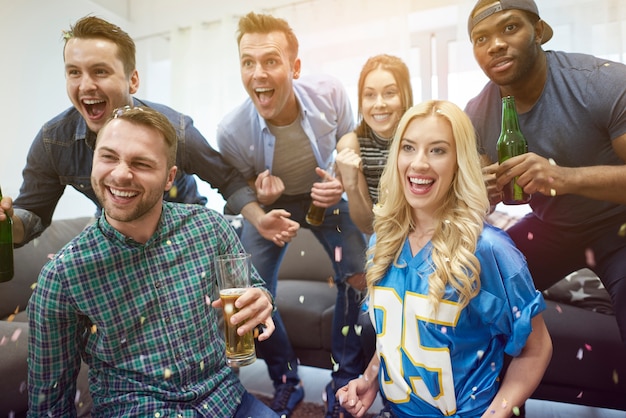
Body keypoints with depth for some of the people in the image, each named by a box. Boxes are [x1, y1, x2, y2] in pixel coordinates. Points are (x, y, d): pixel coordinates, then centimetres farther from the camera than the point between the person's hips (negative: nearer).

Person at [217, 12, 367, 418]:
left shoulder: (330, 93, -25)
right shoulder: (231, 130, -27)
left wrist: (343, 182, -24)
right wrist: (259, 195, -31)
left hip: (325, 194, 1)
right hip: (270, 202, 0)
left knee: (360, 273, -17)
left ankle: (344, 380, 8)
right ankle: (287, 383, 18)